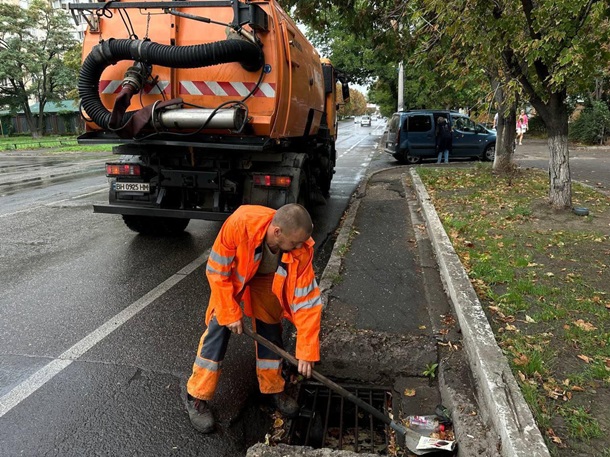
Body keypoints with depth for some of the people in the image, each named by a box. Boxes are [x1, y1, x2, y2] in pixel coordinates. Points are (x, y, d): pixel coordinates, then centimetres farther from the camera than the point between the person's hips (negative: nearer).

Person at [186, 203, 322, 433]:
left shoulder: (301, 250, -34)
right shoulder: (240, 223, -42)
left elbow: (307, 301, -28)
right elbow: (216, 270, -27)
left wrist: (306, 352, -27)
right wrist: (230, 313, -23)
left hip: (267, 279, 2)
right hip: (231, 274, -2)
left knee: (270, 329, 2)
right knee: (219, 328, -9)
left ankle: (273, 389, 25)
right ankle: (197, 397, 6)